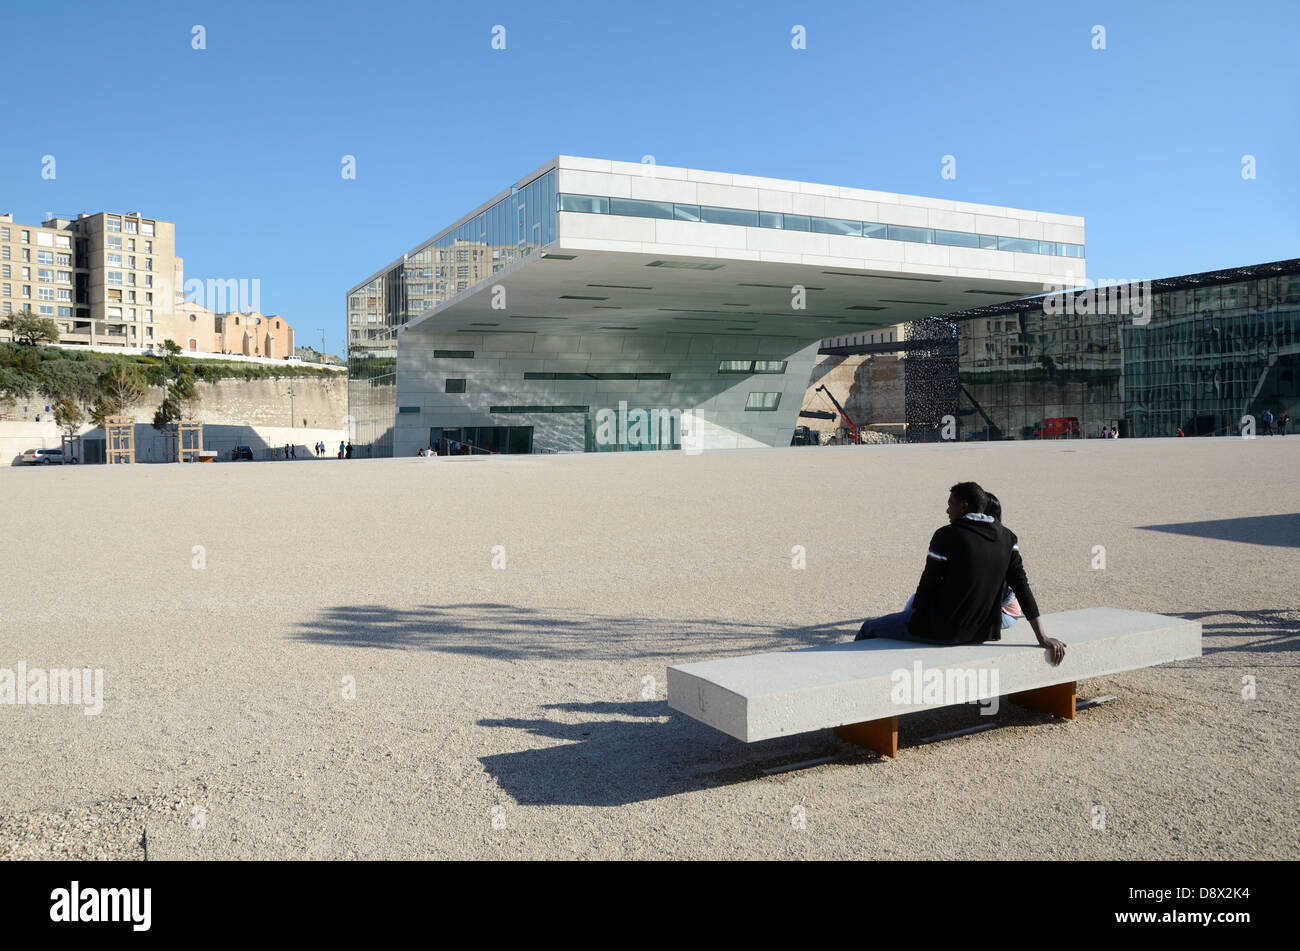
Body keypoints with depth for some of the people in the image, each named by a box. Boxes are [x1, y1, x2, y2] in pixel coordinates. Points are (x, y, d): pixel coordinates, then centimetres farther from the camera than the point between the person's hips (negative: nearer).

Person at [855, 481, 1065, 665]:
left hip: (943, 630, -7)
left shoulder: (947, 536, -15)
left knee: (868, 629, 11)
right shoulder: (1007, 538, 2)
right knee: (916, 597, 35)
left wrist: (915, 610, 12)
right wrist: (1042, 638, 1)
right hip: (983, 633, 7)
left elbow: (928, 585, -9)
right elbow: (1021, 586, 0)